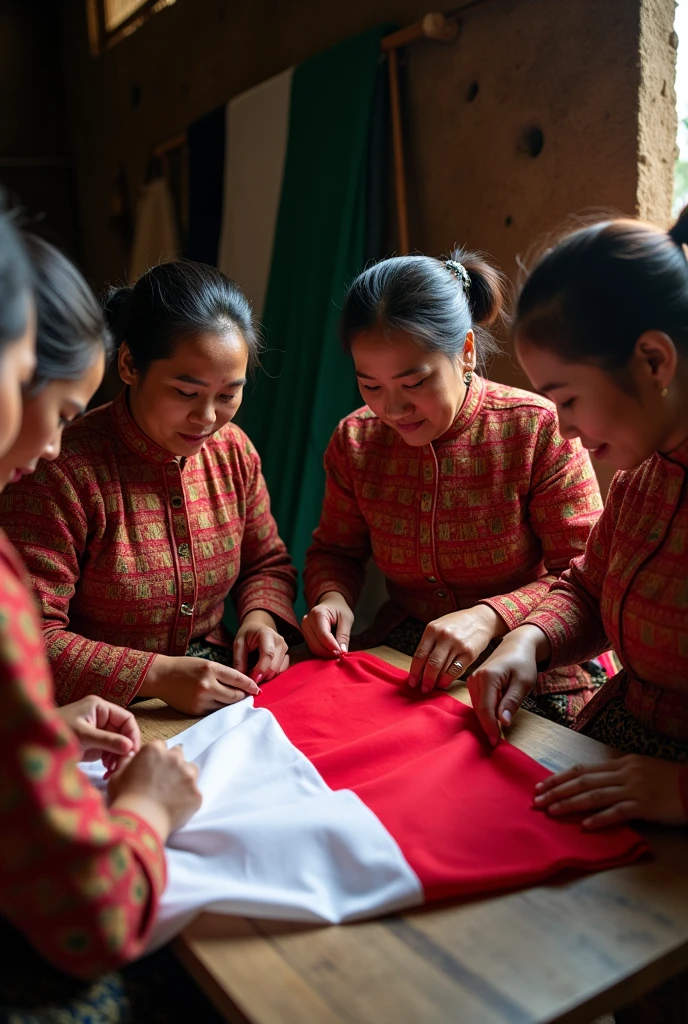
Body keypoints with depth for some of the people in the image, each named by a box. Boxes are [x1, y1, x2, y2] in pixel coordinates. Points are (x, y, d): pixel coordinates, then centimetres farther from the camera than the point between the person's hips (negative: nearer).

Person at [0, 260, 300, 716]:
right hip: (106, 723, -6)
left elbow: (268, 562, 13)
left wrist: (262, 617, -9)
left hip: (221, 693, 7)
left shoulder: (234, 449, 0)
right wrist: (159, 675, -27)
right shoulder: (61, 472, -19)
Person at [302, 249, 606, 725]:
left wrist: (491, 617, -28)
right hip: (401, 667, 4)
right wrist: (331, 596, -11)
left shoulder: (538, 429, -13)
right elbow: (335, 550, 12)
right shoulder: (355, 440, -1)